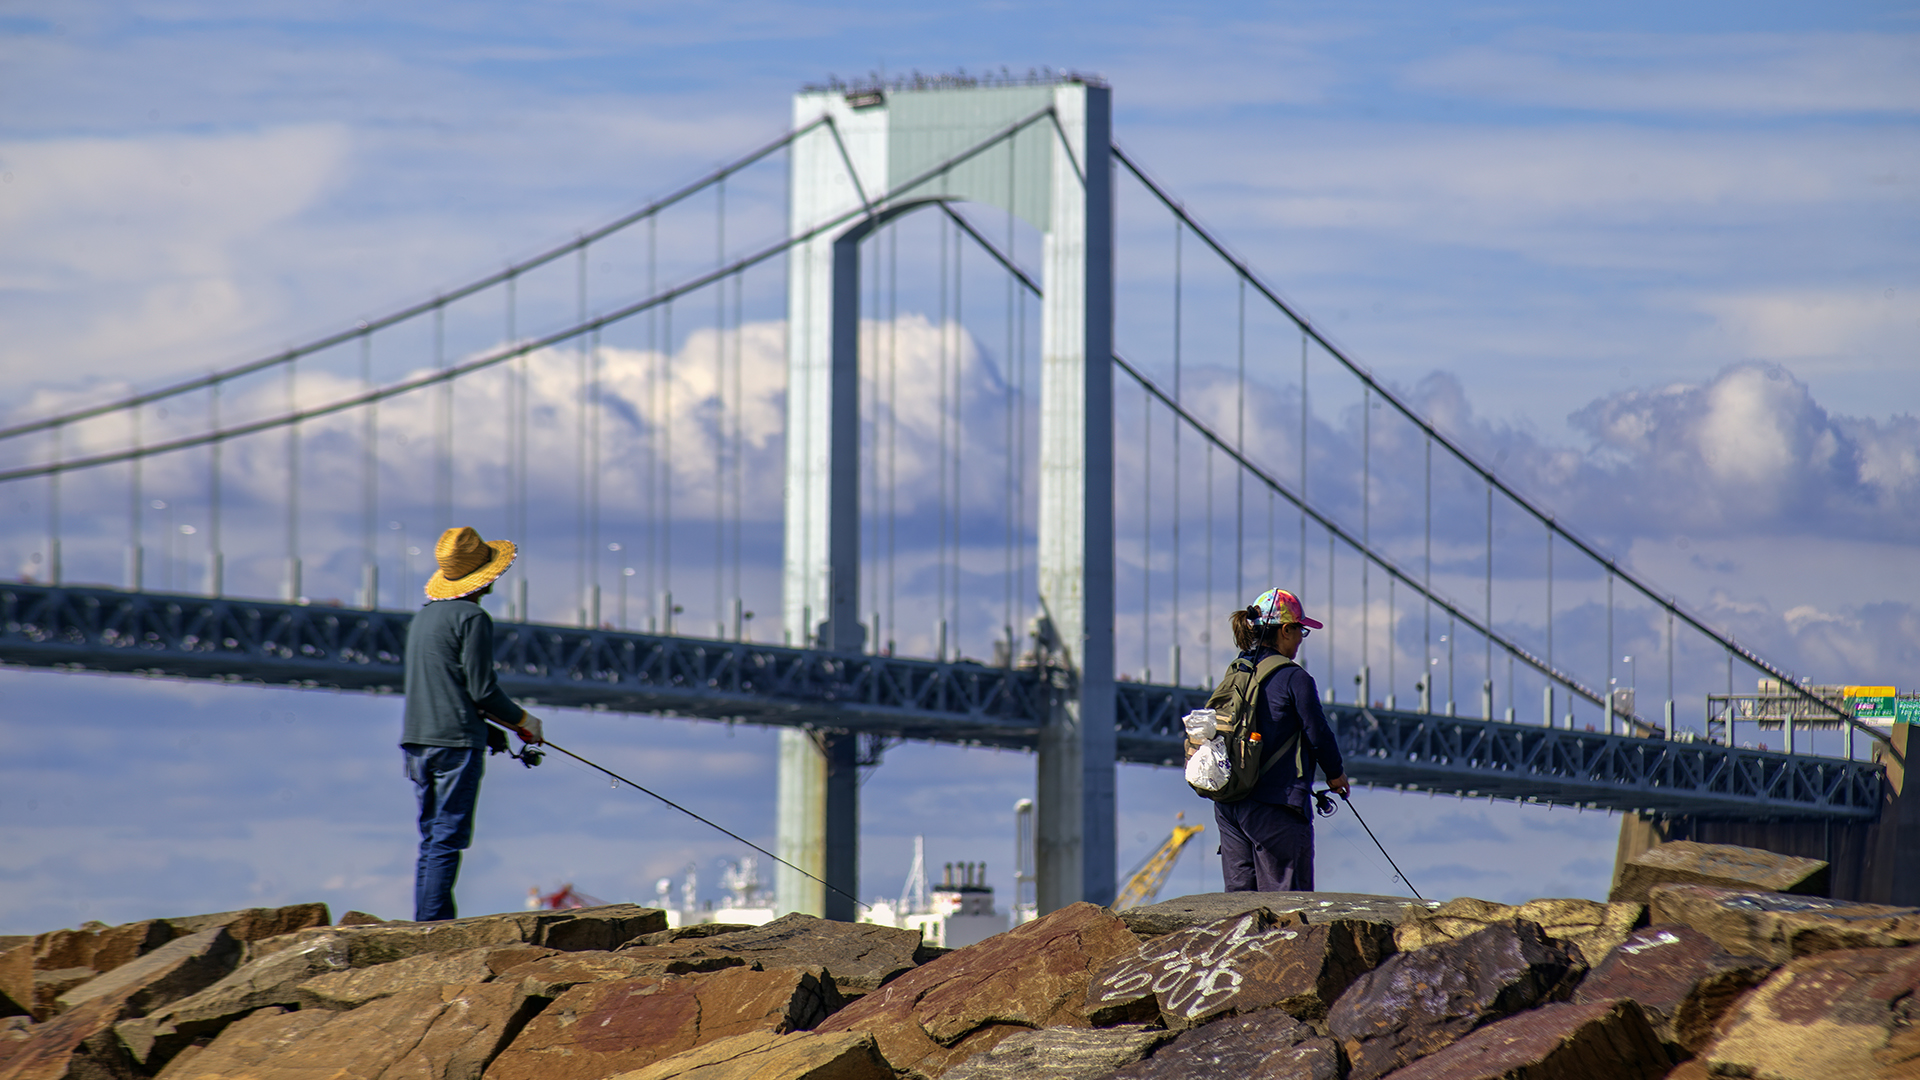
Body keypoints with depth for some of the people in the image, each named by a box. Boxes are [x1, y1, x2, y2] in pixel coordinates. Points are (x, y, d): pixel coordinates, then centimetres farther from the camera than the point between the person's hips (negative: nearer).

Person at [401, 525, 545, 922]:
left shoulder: (423, 617, 17)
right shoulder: (472, 618, -10)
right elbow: (481, 690, -14)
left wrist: (492, 725, 25)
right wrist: (522, 720, 3)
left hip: (418, 740, 8)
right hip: (456, 741, -8)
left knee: (431, 839, 11)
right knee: (447, 840, -9)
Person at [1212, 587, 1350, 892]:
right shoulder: (1294, 679, -11)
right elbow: (1318, 734, -9)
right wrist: (1336, 774, 10)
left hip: (1228, 805, 7)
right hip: (1275, 806, -7)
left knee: (1239, 891, 9)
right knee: (1286, 900, -3)